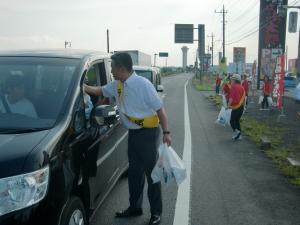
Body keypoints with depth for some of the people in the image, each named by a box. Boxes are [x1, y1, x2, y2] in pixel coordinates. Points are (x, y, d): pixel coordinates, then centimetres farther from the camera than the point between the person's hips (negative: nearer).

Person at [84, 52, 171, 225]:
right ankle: (135, 207, 33)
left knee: (151, 172, 2)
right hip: (133, 133, 7)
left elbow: (160, 109, -14)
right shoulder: (117, 85, 5)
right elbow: (99, 90, 23)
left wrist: (166, 132, -17)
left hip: (148, 133, -7)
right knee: (134, 172, 16)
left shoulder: (143, 84, -17)